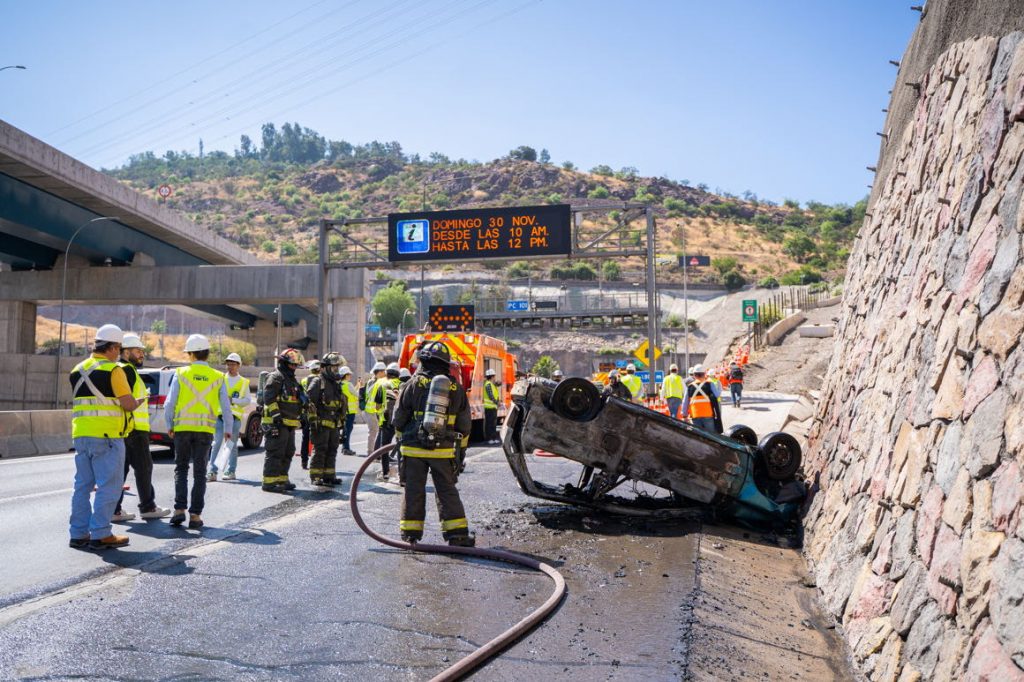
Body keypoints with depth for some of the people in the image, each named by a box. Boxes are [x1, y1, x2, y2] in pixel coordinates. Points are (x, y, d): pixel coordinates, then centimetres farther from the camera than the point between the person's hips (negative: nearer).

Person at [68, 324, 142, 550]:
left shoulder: (78, 370, 14)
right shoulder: (113, 370, -11)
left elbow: (80, 401, 21)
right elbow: (129, 404, -12)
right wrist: (137, 402, 8)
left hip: (80, 435, 8)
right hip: (106, 437, -8)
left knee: (83, 485, 12)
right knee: (108, 486, -2)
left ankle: (78, 533, 16)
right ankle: (100, 534, -1)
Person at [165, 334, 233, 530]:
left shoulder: (180, 374, -1)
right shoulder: (217, 377, 2)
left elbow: (170, 403, -3)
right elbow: (226, 406, 3)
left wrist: (169, 425, 10)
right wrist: (228, 429, 15)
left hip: (182, 428, 0)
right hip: (205, 430, 1)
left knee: (181, 469, 12)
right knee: (199, 473, 6)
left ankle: (179, 509, 2)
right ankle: (195, 515, 5)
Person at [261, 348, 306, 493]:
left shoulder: (292, 380, 23)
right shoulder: (275, 377, -8)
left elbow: (301, 397, 32)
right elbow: (269, 398, -17)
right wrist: (276, 415, -23)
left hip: (289, 424, 10)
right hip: (277, 423, -10)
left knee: (288, 453, 14)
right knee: (275, 452, -9)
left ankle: (282, 479, 22)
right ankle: (269, 482, -6)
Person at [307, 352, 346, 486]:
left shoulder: (337, 384, 19)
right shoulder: (317, 382, -7)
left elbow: (342, 404, 27)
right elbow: (309, 401, -14)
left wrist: (342, 421, 23)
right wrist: (313, 420, -20)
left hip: (334, 425, 8)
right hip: (321, 423, -8)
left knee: (332, 451, 11)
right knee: (320, 451, -5)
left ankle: (329, 475, 18)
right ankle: (315, 477, 1)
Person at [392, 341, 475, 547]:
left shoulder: (413, 384, -3)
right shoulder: (456, 388, 4)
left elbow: (398, 419, 1)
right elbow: (465, 425, 8)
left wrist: (404, 435, 21)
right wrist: (459, 446, 24)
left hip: (413, 449, -1)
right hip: (444, 451, 2)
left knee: (413, 491, 9)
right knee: (447, 491, 10)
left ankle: (410, 533, 14)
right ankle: (457, 533, 10)